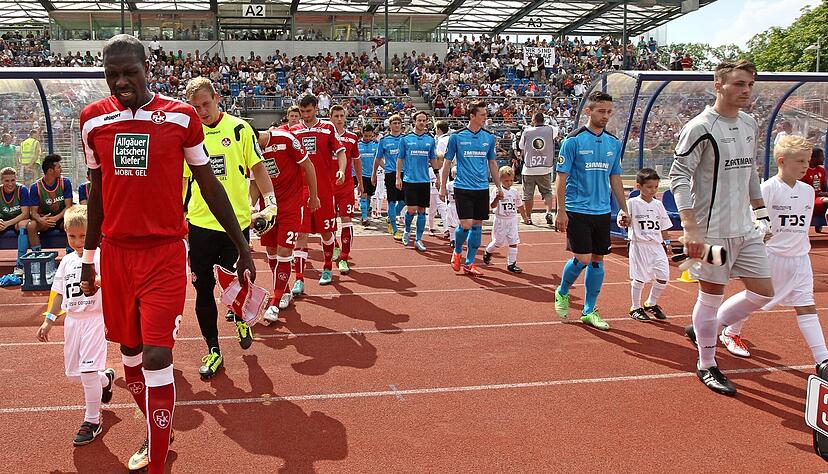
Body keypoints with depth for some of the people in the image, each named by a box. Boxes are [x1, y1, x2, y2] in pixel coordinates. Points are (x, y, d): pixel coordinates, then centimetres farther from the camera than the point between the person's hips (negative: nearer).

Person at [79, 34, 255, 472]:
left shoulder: (180, 116, -4)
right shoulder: (93, 119, 6)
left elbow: (209, 185, 3)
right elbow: (97, 192, 14)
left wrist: (242, 247, 4)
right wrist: (88, 259, 18)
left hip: (165, 252, -4)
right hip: (116, 252, 4)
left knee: (156, 356, -10)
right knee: (129, 350, 13)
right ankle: (158, 434, 36)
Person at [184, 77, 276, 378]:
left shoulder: (239, 128, -2)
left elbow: (257, 168, 3)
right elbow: (182, 178, 11)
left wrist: (270, 201, -9)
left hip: (237, 221, -2)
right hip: (199, 223, 2)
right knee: (203, 288, 4)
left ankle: (240, 318, 42)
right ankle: (213, 351, 17)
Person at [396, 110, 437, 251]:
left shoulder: (430, 139, 8)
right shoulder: (406, 138, 0)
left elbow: (433, 160, 13)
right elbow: (400, 159, 4)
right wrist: (398, 178, -2)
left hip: (424, 180, 3)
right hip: (409, 180, -3)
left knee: (422, 211, 5)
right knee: (412, 210, -7)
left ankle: (418, 239, 15)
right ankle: (407, 231, 21)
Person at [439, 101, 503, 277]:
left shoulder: (489, 137, 7)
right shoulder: (457, 137, -3)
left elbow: (492, 163, 15)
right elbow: (447, 162, 3)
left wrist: (498, 186, 14)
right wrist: (443, 186, 2)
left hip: (482, 189, 4)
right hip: (462, 188, -4)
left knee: (477, 225, 6)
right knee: (465, 225, -10)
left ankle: (469, 263, 17)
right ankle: (456, 252, 20)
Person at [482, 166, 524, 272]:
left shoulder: (514, 191, 5)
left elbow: (519, 206, 19)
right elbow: (493, 206, -22)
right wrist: (497, 199, -42)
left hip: (512, 220, 4)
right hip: (500, 220, -4)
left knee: (514, 241, -3)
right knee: (498, 242, 7)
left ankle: (511, 263, 3)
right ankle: (488, 252, 38)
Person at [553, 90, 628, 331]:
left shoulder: (614, 143, 9)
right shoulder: (573, 140, -7)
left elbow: (615, 178, 16)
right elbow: (562, 177, -8)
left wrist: (623, 208, 12)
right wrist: (561, 211, -13)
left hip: (603, 212, 5)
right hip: (577, 210, -5)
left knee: (597, 260, 7)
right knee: (582, 259, -9)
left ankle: (589, 311, 18)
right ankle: (562, 292, 20)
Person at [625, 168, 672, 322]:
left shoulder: (658, 204, 9)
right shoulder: (632, 203, -5)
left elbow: (663, 226, 16)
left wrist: (666, 242, 13)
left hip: (656, 245, 5)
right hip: (639, 245, -5)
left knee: (663, 277, 2)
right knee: (639, 278, -1)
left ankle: (651, 303, 23)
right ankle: (635, 307, 16)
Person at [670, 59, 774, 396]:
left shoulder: (750, 125, 11)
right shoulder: (701, 128, -13)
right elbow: (678, 176, -17)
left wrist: (760, 211, 20)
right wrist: (691, 228, -23)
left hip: (746, 229, 8)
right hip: (713, 232, -8)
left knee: (763, 293, 10)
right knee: (711, 295, 3)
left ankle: (703, 329, 29)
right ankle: (706, 366, 20)